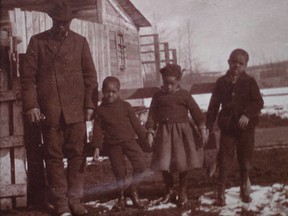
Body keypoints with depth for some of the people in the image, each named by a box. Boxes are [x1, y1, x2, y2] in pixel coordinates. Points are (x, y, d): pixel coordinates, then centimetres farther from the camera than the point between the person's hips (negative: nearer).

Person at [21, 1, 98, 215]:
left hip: (75, 109, 1)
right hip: (49, 110, -1)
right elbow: (28, 75, 3)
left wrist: (90, 104, 3)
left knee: (77, 153, 1)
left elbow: (90, 75, 9)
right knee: (54, 156, 2)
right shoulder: (37, 41, 6)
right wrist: (31, 105, -5)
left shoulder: (80, 41, 9)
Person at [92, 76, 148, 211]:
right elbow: (97, 130, 2)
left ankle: (133, 191, 4)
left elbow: (135, 123, 8)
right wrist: (97, 147, -3)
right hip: (112, 145, 0)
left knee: (140, 163, -14)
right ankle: (121, 197, 21)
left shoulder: (125, 106, 3)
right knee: (119, 171, 4)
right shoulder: (100, 110, 1)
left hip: (129, 140, 1)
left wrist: (144, 137, 9)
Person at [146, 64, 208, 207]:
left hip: (182, 132, -1)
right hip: (164, 132, 1)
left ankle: (183, 193, 17)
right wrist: (150, 132, -2)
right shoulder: (158, 96, 5)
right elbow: (152, 115, 5)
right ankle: (170, 191, 20)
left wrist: (202, 129, -5)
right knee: (163, 163, 0)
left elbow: (196, 112, 1)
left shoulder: (184, 95, 2)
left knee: (182, 163, 2)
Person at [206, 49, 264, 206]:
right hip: (227, 127, 1)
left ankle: (244, 189, 27)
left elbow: (258, 102, -10)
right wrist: (208, 126, 2)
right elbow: (213, 105, 6)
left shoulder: (249, 82, -2)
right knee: (224, 159, -2)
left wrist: (247, 114, -27)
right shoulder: (221, 82, 3)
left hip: (246, 127, 0)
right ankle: (221, 191, 4)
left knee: (245, 159, 10)